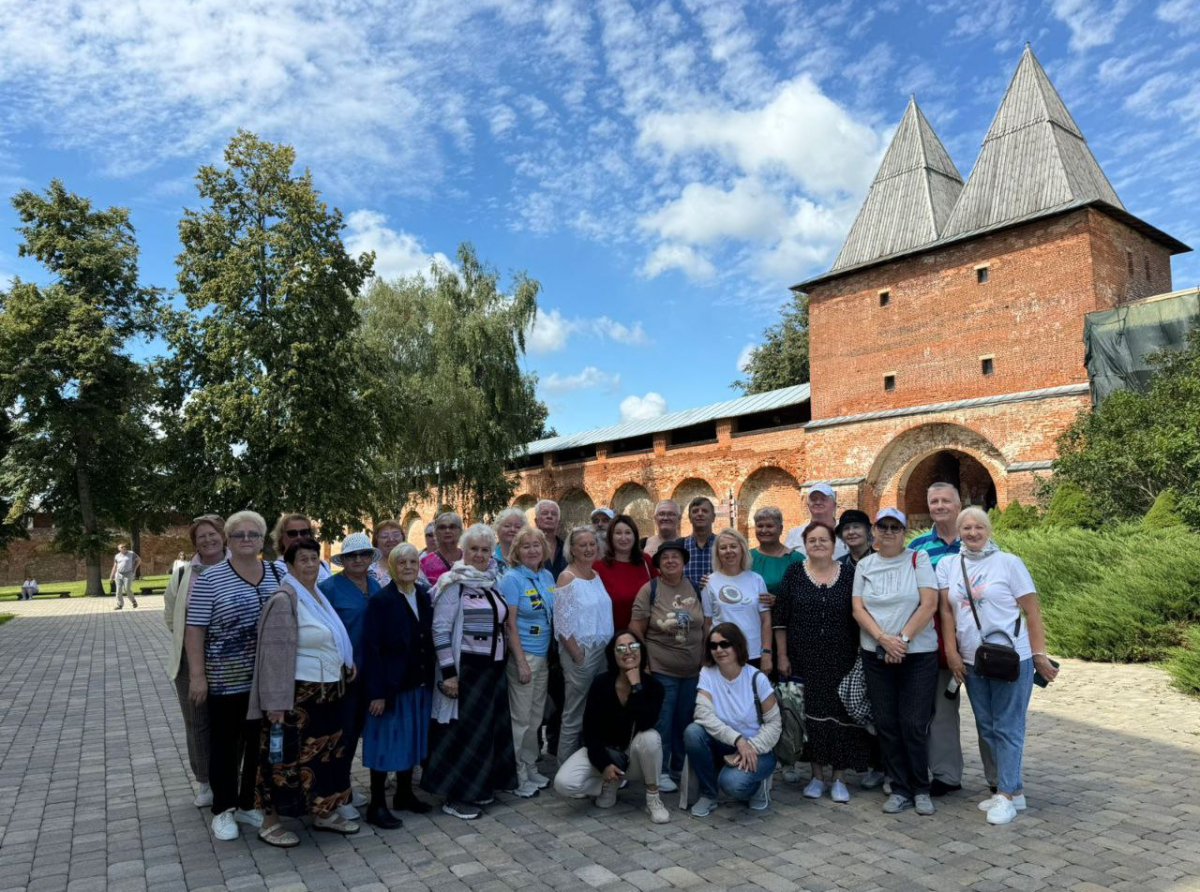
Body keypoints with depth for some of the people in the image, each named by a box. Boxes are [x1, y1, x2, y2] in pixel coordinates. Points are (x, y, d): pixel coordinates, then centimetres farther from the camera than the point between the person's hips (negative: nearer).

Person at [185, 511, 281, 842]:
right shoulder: (210, 579, -8)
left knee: (261, 743, 13)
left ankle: (249, 804, 29)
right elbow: (195, 630, -8)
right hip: (226, 679, -4)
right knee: (225, 745, 9)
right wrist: (197, 676, -13)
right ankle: (223, 810, 24)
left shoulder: (277, 574, 4)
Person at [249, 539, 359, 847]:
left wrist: (346, 661, 10)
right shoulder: (284, 600, -16)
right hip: (297, 695, -8)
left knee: (325, 752, 17)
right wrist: (276, 703, -23)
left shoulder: (319, 595, 9)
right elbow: (275, 653, -20)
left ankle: (324, 813, 31)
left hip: (327, 692, 8)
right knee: (287, 756, 3)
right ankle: (270, 822, 20)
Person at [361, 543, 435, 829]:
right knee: (386, 743, 4)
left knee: (411, 740, 17)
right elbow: (371, 648, -16)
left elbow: (429, 638, 7)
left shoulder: (425, 595, 3)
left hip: (420, 684, 6)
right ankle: (377, 806, 17)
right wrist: (377, 692, -19)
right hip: (390, 686, -6)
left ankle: (404, 794, 33)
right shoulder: (380, 600, -14)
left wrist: (431, 679, 3)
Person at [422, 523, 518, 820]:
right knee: (463, 729, -1)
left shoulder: (492, 582, 10)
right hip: (466, 669, -7)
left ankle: (479, 787, 28)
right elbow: (440, 630, -14)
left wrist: (504, 659, 14)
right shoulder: (453, 583, -10)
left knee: (491, 726, 13)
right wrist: (448, 672, -18)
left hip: (494, 667, 7)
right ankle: (455, 796, 13)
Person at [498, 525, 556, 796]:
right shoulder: (512, 578, -12)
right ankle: (517, 774, 15)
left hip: (544, 654, 7)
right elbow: (509, 623, -14)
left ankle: (531, 767, 29)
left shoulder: (548, 576, 7)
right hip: (522, 654, -6)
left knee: (536, 716, 15)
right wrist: (521, 662, -17)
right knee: (520, 718, 2)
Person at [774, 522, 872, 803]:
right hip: (804, 661, 0)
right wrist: (782, 656, -2)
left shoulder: (848, 574, 2)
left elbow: (858, 617, 5)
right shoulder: (794, 573, 1)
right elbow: (780, 618, 1)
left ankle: (838, 777, 15)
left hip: (841, 660, 0)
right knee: (811, 715, 5)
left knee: (839, 715, 1)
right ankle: (817, 775, 19)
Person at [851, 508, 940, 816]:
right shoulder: (864, 565, 7)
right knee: (886, 725, 6)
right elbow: (858, 609, 1)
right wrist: (884, 638, -13)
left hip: (918, 655, -3)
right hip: (876, 657, 3)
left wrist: (903, 639, -13)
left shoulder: (918, 560, -1)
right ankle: (900, 789, 18)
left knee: (914, 725, -2)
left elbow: (929, 605, -9)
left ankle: (921, 790, 17)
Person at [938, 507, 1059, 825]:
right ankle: (1013, 790, 25)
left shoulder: (1009, 562, -6)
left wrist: (1040, 656, -8)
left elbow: (1033, 612, -5)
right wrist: (952, 652, 0)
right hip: (972, 661, 5)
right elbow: (946, 611, 4)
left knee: (1007, 727, 0)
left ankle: (1007, 794, 9)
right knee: (987, 728, 12)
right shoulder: (947, 565, 4)